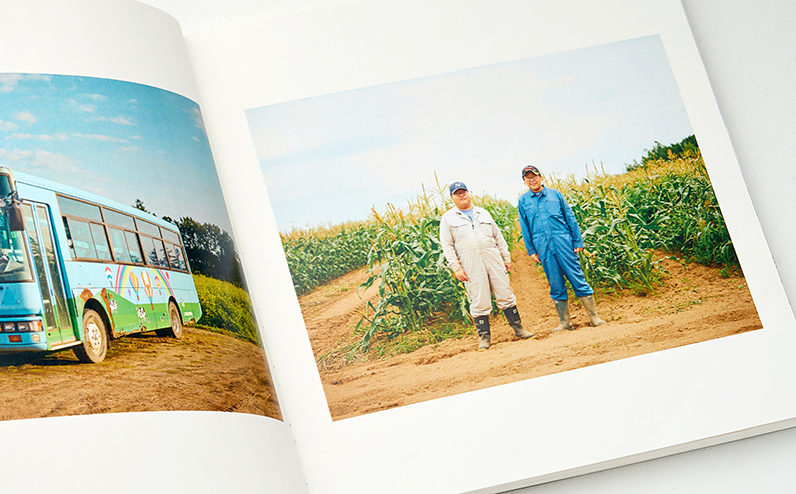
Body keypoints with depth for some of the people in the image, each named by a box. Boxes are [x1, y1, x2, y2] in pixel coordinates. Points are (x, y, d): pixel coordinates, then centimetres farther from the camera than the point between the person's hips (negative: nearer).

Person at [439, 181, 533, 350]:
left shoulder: (483, 214, 18)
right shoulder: (448, 219, 8)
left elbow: (498, 237, 20)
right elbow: (447, 246, 2)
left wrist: (506, 258, 14)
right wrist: (456, 267, -8)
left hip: (494, 260, 3)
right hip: (470, 265, -3)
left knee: (506, 295, 3)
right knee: (479, 302, -5)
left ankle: (518, 328, 12)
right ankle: (484, 336, 4)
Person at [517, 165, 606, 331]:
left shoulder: (555, 194, 8)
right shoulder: (523, 201, 10)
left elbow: (570, 218, 8)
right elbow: (525, 228, 11)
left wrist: (578, 242, 2)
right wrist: (531, 250, 4)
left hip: (563, 243, -1)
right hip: (543, 248, 1)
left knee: (578, 279, -4)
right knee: (556, 286, 4)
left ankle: (594, 316, -1)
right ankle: (564, 322, 11)